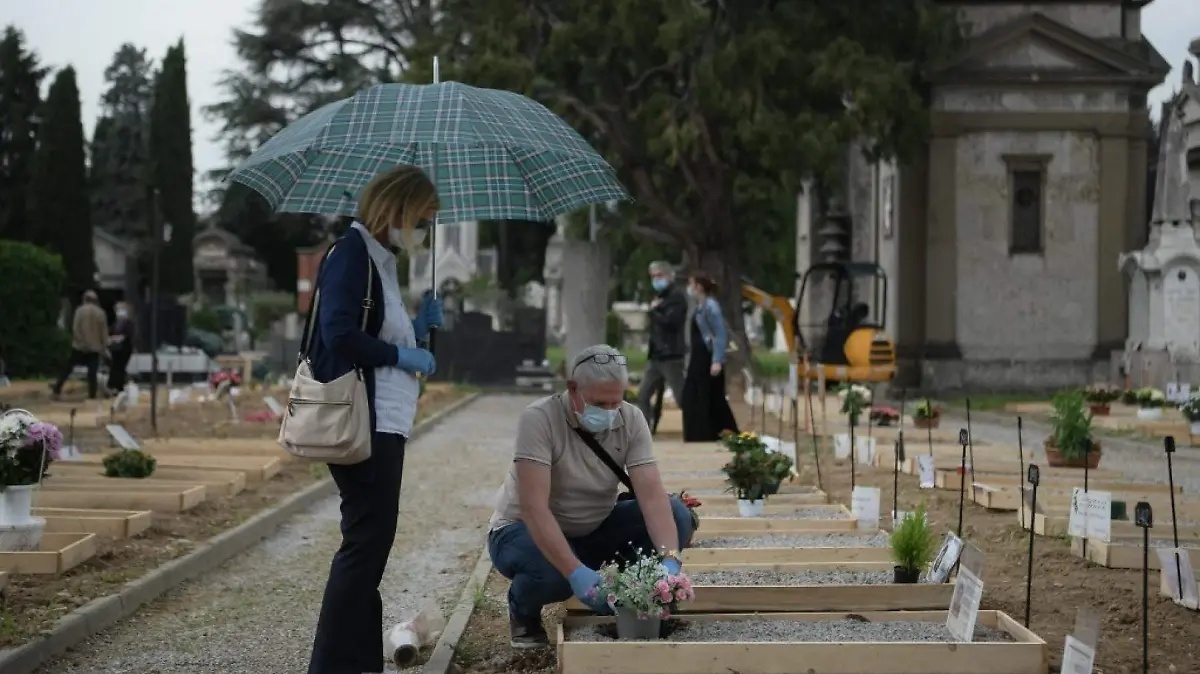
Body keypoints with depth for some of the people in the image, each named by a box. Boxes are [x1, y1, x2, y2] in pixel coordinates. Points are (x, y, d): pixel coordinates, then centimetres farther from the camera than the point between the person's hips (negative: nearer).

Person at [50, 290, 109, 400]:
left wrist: (78, 340, 2)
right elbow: (104, 332, 3)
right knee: (92, 372, 1)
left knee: (68, 368, 10)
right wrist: (104, 346, 11)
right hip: (95, 347, 1)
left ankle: (57, 389, 10)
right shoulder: (101, 313, 0)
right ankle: (92, 395, -2)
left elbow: (75, 328, -9)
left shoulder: (80, 311, -7)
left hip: (80, 346, -1)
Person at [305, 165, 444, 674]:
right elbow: (340, 336, -23)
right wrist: (402, 355, -13)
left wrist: (419, 326, 7)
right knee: (367, 542, -8)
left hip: (382, 423, 10)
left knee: (370, 543, 13)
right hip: (362, 424, -10)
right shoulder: (351, 254, -12)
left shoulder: (380, 260, 18)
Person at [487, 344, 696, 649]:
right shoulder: (539, 419, -27)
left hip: (594, 530, 5)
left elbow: (652, 495, -21)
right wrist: (576, 572, -44)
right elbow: (534, 507, -34)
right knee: (554, 572, -39)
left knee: (676, 514, -17)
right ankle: (523, 611, -1)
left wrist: (670, 559, -38)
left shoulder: (631, 419, -12)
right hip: (526, 529, -4)